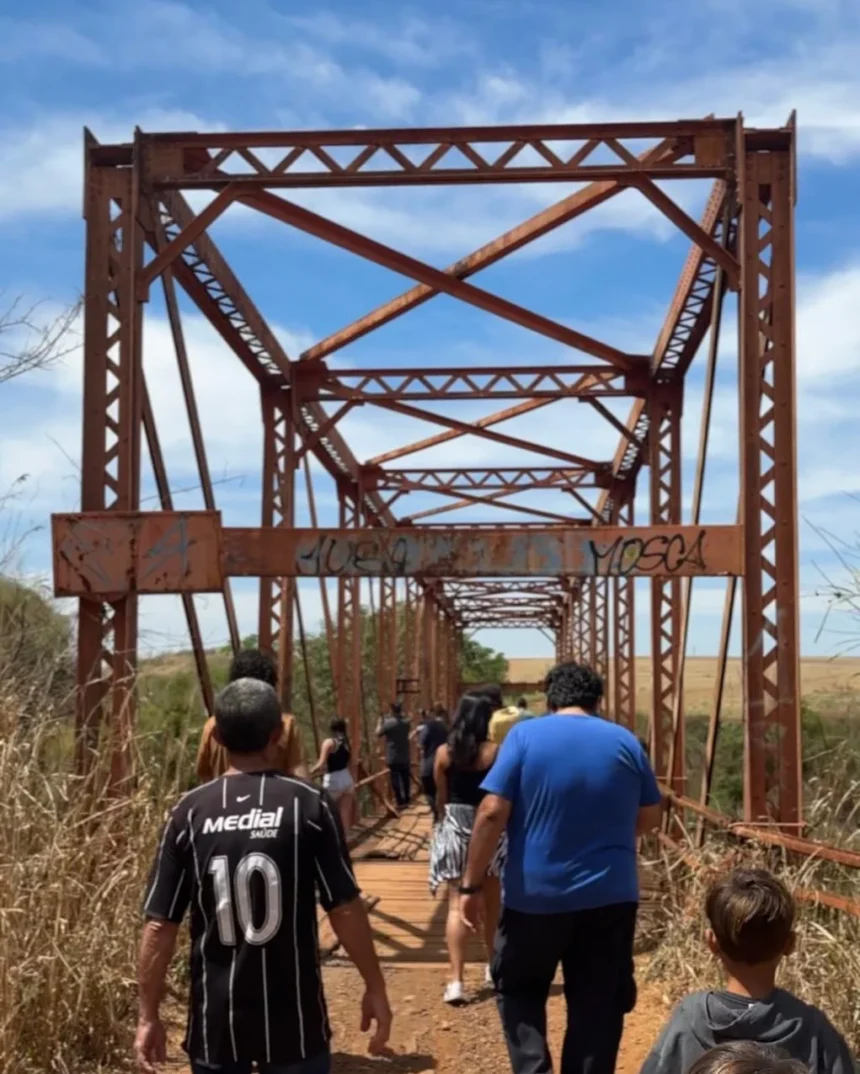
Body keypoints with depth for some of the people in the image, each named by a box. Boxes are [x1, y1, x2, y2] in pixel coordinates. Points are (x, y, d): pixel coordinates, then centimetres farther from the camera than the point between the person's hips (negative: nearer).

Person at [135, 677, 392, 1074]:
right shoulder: (307, 805, -9)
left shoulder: (189, 813, -4)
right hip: (293, 1018, -1)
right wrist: (375, 987, 3)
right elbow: (346, 909, -9)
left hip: (215, 1021, 2)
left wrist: (148, 1016, 5)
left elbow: (159, 926, -3)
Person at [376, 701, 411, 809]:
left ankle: (399, 802, -1)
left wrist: (380, 722, 8)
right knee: (405, 778, 14)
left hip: (393, 757, -5)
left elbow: (378, 734, -7)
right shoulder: (406, 722, 1)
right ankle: (406, 800, 21)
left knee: (395, 779, 0)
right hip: (405, 756, 5)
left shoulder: (388, 723, -17)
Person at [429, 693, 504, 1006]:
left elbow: (440, 798, 4)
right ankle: (493, 967, 34)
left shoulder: (444, 753, -4)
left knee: (457, 904, -1)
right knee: (491, 901, 18)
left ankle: (456, 980, -10)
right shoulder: (495, 752, -9)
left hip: (455, 829, 0)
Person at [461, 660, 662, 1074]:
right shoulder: (625, 741, 2)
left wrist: (472, 884, -5)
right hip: (609, 896, 2)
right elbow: (649, 817, 11)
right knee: (598, 1005, 11)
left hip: (535, 894, -2)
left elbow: (492, 813, -12)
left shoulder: (525, 735, -6)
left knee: (518, 990, 18)